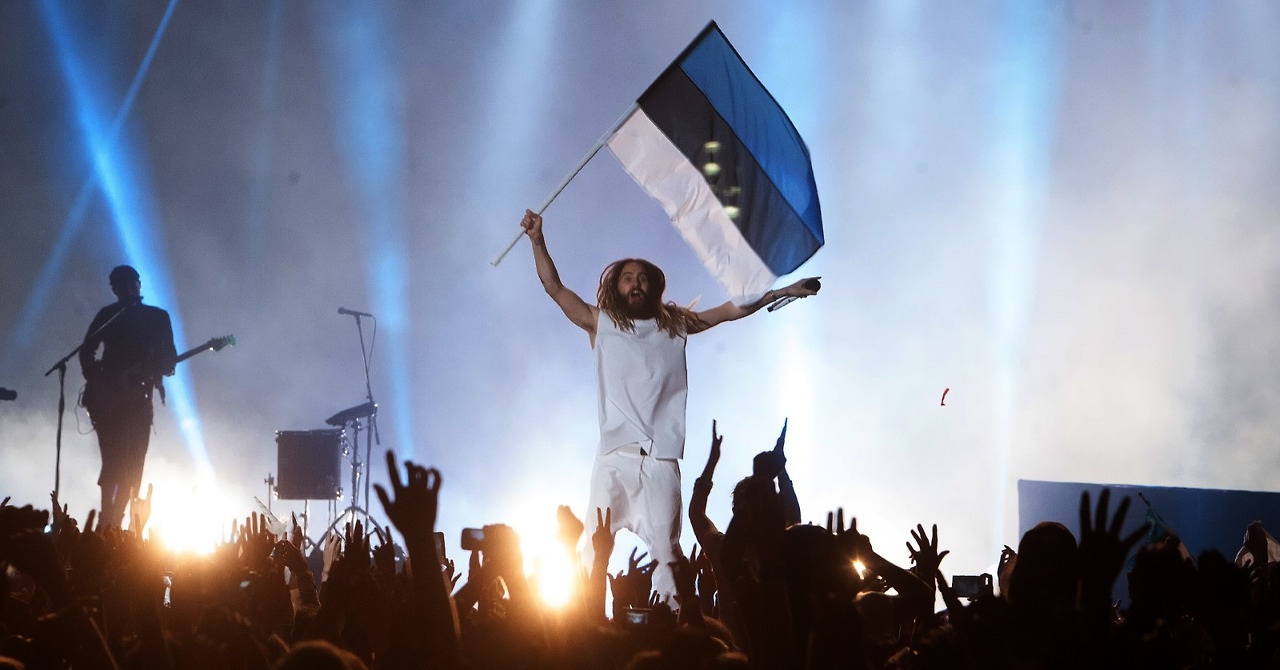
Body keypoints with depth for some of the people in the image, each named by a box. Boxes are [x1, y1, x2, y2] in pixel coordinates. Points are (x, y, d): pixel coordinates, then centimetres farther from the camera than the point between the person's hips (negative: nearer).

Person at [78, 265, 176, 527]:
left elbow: (169, 357, 8)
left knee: (132, 466, -1)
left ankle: (112, 523, 5)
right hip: (109, 398, -2)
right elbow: (86, 351, 6)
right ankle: (107, 521, -15)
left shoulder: (158, 317, 11)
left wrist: (161, 366, -16)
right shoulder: (108, 315, 7)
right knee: (114, 462, -14)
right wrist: (97, 384, -8)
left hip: (138, 397, 3)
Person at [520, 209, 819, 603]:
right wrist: (537, 240, 1)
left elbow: (733, 310, 20)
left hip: (660, 457, 1)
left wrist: (782, 291, 19)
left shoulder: (674, 325, 17)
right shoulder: (601, 324, 12)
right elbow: (554, 288, 10)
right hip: (614, 455, -1)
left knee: (665, 550, -6)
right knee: (593, 548, -8)